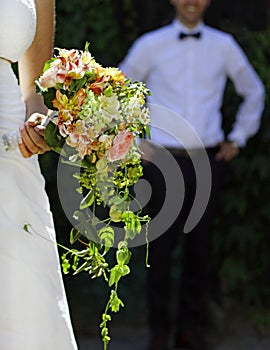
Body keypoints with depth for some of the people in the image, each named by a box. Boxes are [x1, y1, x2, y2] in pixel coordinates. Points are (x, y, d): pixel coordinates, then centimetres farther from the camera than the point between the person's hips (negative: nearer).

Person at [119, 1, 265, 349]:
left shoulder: (224, 46, 3)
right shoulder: (150, 45, -2)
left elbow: (253, 92, 19)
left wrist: (237, 139, 13)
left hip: (208, 162, 2)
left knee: (199, 246, 7)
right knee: (161, 246, 1)